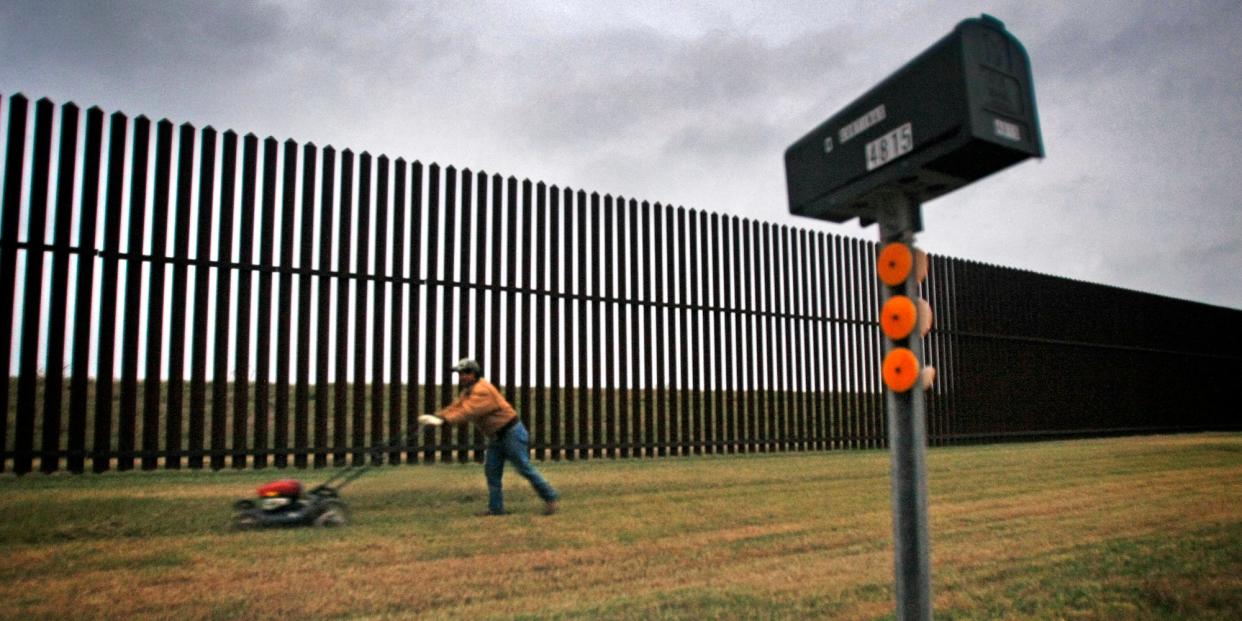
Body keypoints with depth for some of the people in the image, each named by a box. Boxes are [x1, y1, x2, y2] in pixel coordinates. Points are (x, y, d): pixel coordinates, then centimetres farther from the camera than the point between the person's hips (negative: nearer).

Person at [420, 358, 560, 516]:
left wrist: (443, 420, -37)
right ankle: (496, 508, 8)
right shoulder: (467, 391, 10)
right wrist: (436, 416, -16)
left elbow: (468, 412, -32)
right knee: (491, 470, 3)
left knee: (524, 468, -6)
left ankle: (551, 498, 5)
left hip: (511, 432, -9)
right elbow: (455, 408, 1)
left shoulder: (482, 390, -23)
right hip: (496, 436, 9)